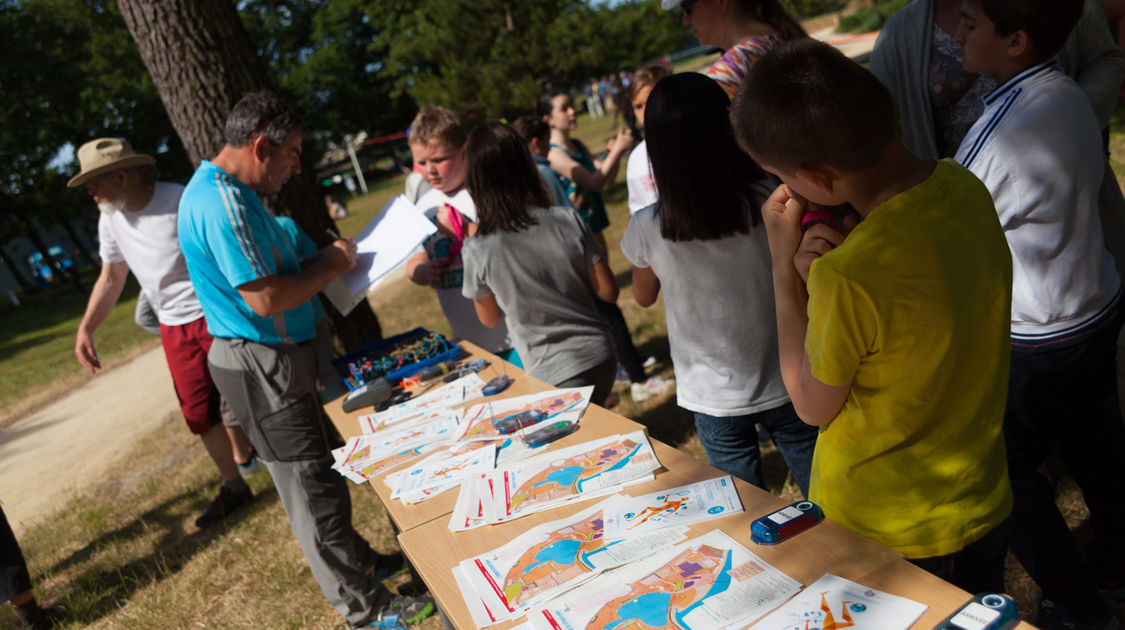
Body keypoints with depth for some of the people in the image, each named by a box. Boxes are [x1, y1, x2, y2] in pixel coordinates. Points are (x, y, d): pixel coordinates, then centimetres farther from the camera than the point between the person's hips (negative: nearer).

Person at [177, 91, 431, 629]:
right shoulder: (222, 203, -23)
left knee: (315, 473, 21)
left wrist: (321, 260, 5)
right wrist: (330, 266, -15)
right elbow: (265, 298, -28)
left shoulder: (228, 191, 12)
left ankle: (357, 558, 37)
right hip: (262, 366, -11)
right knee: (312, 483, 0)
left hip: (272, 358, 11)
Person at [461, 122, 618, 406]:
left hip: (554, 377, -3)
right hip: (601, 357, 3)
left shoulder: (478, 251, -17)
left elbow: (490, 319, 2)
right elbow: (608, 291, -4)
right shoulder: (568, 220, -12)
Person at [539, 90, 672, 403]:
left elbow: (606, 177, 6)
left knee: (602, 304, 21)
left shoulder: (578, 146, 10)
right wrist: (617, 150, -22)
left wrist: (616, 151, -9)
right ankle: (639, 382, -1)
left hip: (593, 233, 9)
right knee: (608, 310, -6)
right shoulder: (555, 154, -16)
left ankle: (624, 361, 37)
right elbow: (595, 183, -23)